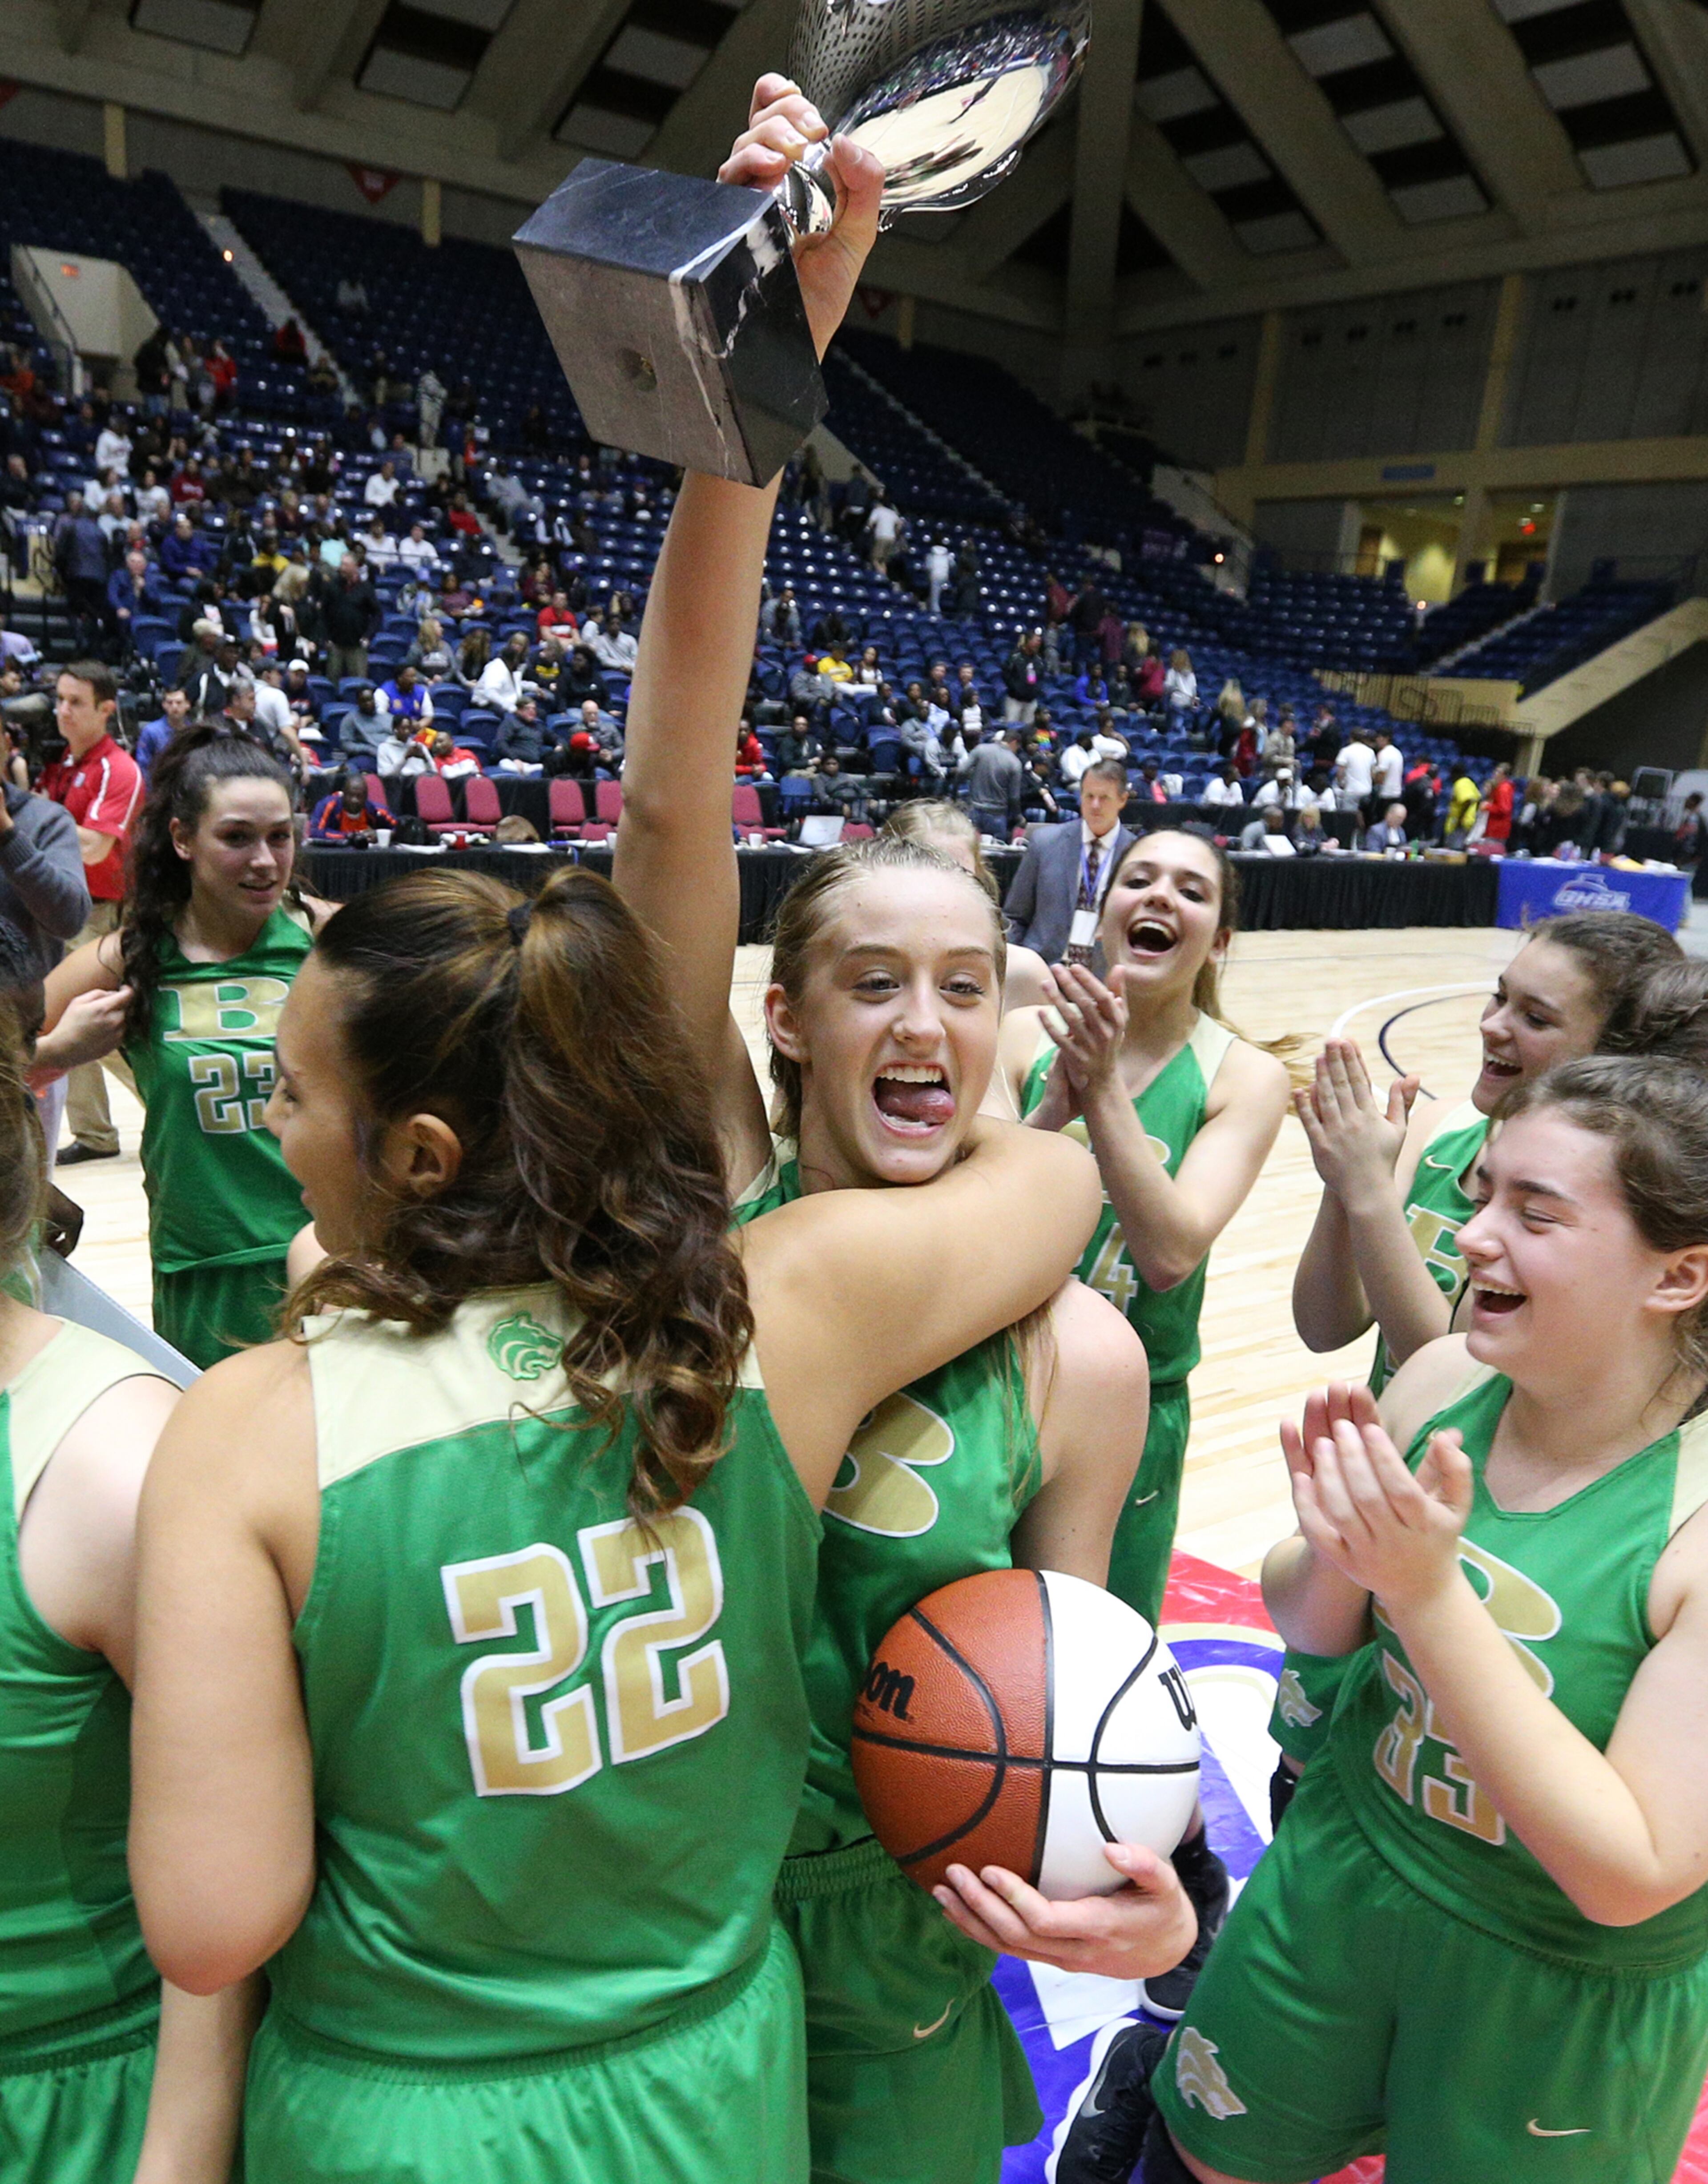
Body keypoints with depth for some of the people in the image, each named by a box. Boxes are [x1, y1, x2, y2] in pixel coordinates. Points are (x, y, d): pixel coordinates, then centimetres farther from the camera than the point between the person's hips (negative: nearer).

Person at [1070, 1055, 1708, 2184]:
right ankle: (1153, 2068, 52)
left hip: (1567, 1999, -3)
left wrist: (1428, 1591, -36)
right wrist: (1334, 1549, -24)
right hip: (1337, 1881, 4)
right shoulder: (1438, 1381, -15)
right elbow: (1310, 1626, 0)